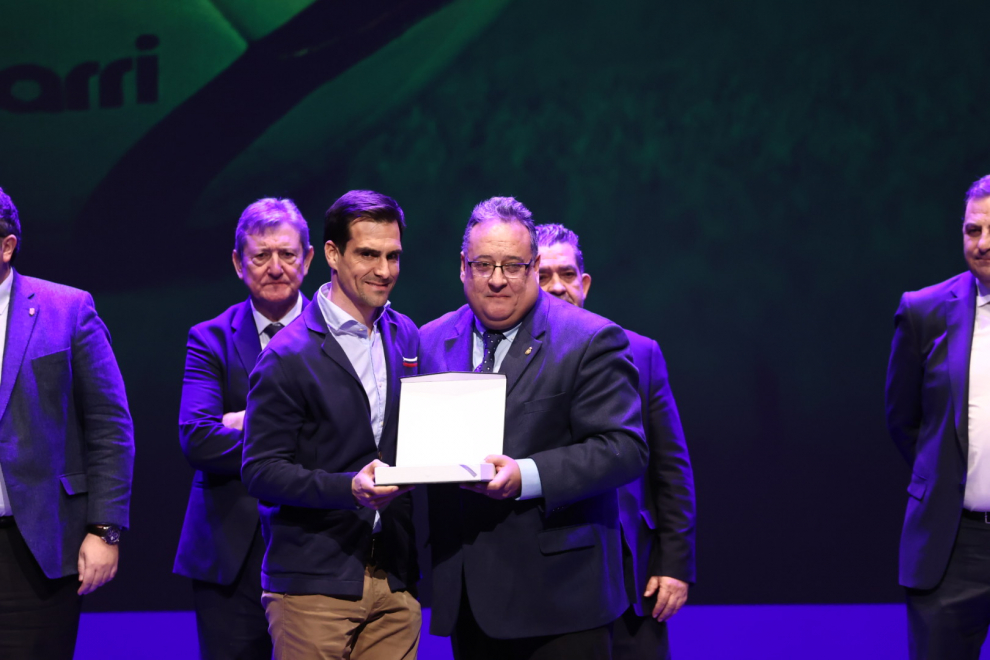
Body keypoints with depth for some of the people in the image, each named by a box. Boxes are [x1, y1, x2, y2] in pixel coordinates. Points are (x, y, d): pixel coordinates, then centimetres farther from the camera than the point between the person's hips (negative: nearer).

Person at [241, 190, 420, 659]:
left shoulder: (406, 336, 11)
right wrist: (348, 488, -22)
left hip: (395, 582, 5)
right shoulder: (289, 356, -8)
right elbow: (260, 471, -10)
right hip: (314, 584, -5)